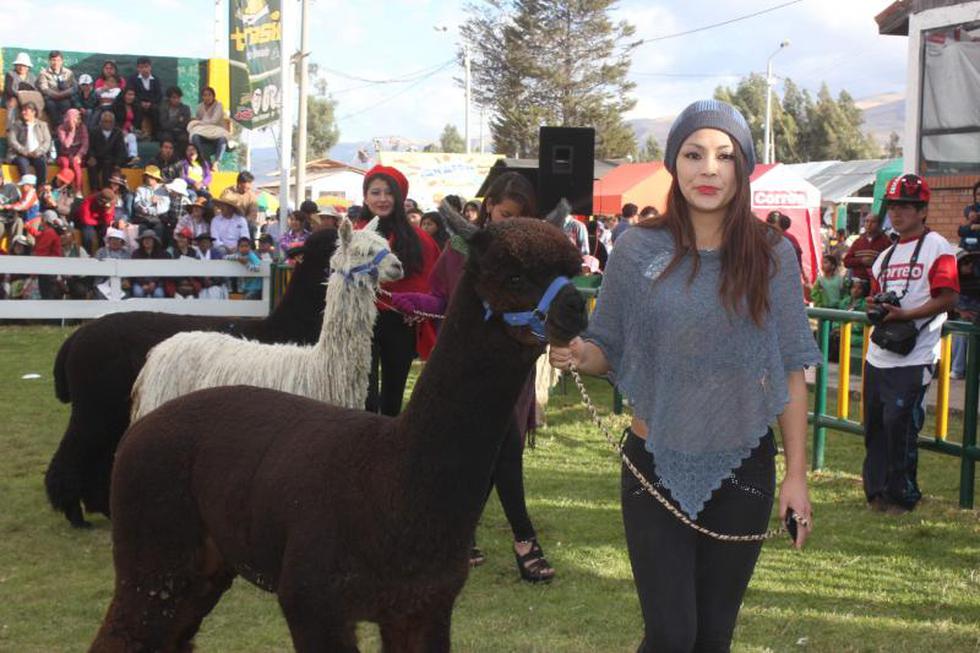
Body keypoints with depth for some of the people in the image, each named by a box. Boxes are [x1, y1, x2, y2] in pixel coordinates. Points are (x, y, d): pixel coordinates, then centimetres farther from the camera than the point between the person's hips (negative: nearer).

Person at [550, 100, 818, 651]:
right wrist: (579, 354, -20)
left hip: (743, 467, 1)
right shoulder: (638, 249, -4)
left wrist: (797, 475, -2)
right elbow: (608, 352, 3)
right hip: (656, 466, -1)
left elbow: (791, 372, 0)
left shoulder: (772, 255, -3)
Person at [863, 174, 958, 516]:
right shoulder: (887, 254, 18)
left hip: (913, 359, -8)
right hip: (878, 356, 8)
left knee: (899, 424, -9)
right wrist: (874, 305, 2)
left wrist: (904, 314, -21)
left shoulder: (937, 248, -7)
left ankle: (903, 496, 5)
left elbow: (948, 298, -15)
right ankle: (877, 490, 23)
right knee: (874, 423, 10)